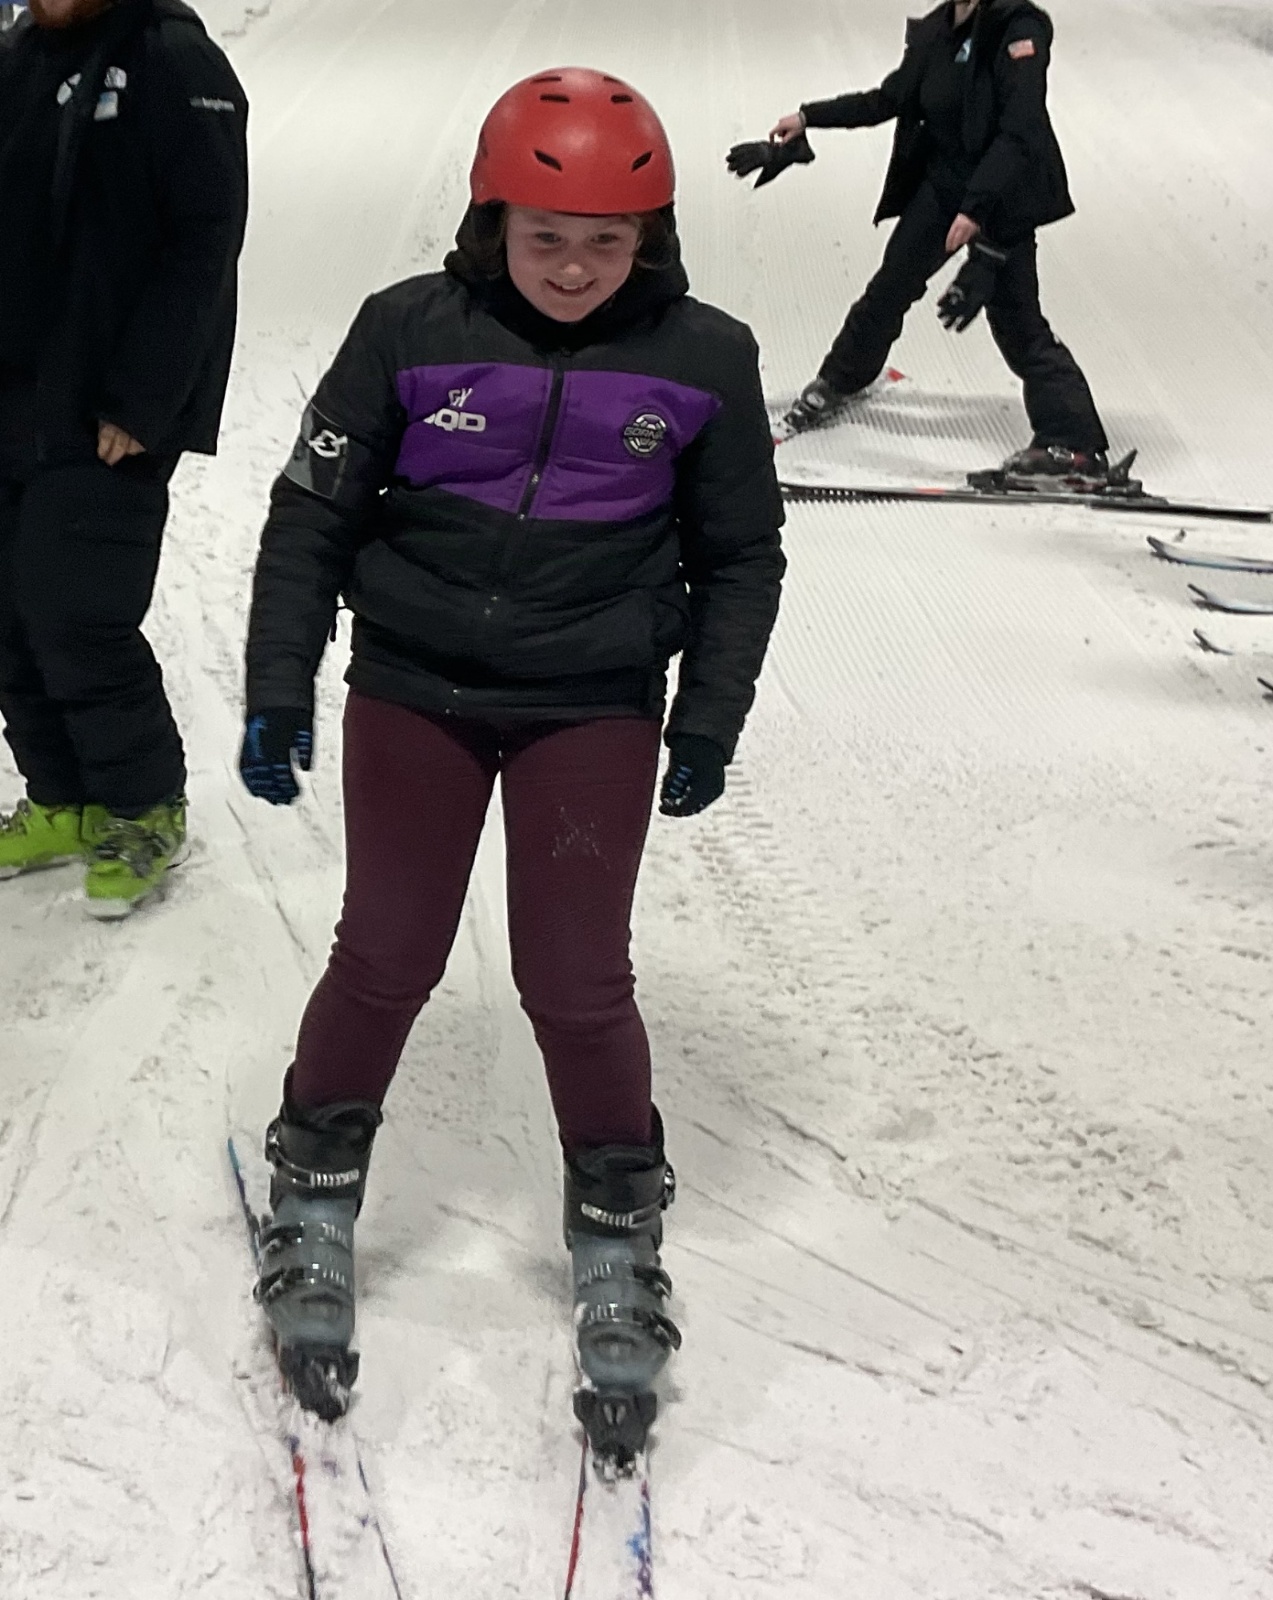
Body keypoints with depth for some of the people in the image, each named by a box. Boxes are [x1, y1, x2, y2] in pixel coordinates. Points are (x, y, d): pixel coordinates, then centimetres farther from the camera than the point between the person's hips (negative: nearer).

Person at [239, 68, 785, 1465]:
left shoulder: (701, 359, -4)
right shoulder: (410, 331, -7)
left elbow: (740, 554, 7)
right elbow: (312, 514, 1)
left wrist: (708, 724, 5)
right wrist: (278, 689, 0)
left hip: (596, 708, 0)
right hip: (412, 689, 0)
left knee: (575, 978, -3)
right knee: (386, 956, 2)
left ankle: (617, 1233, 18)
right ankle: (314, 1204, 24)